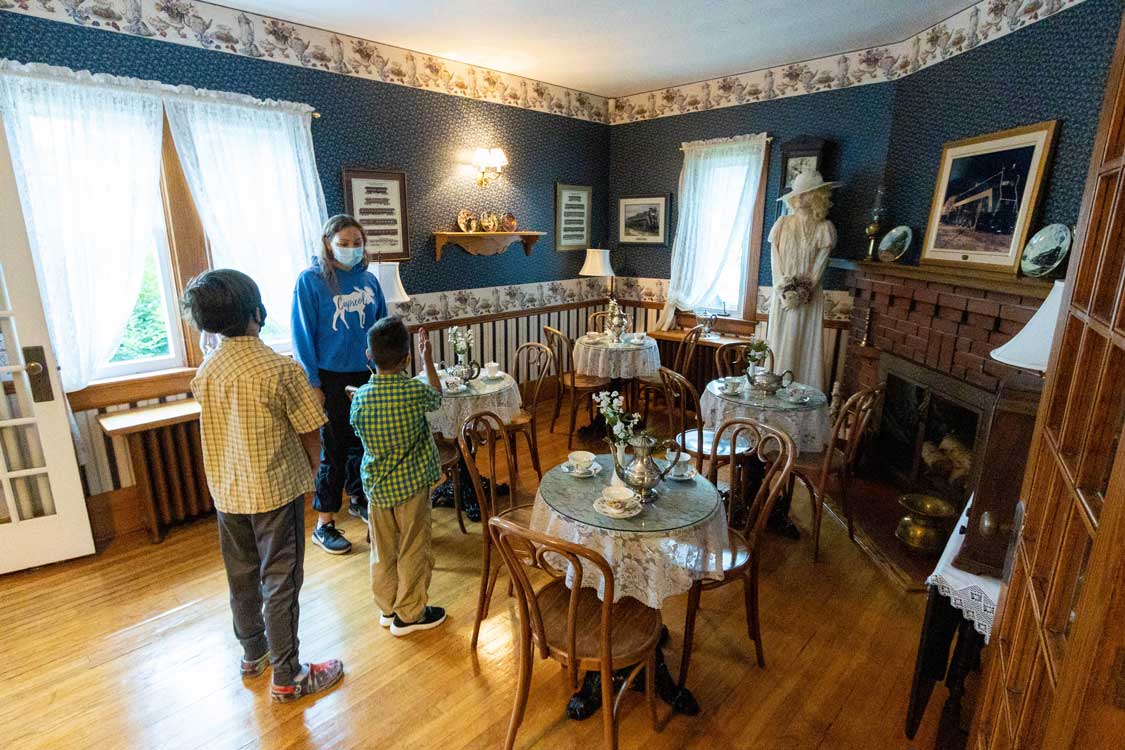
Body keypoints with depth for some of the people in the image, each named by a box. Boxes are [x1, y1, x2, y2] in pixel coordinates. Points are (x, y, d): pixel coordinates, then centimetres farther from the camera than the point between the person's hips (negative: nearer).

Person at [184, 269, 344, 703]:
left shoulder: (205, 372, -2)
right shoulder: (280, 369, -20)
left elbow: (220, 427, 9)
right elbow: (309, 432, -12)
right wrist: (312, 472, 5)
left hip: (227, 492, 6)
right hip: (276, 489, -6)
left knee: (242, 576, 21)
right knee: (281, 583, 5)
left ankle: (253, 653, 41)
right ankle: (287, 678, 18)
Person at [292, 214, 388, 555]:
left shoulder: (367, 279, 5)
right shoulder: (310, 280, -8)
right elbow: (302, 335, -8)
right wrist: (313, 383, -11)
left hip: (367, 374, 5)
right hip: (332, 379, -4)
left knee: (362, 442, 15)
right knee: (334, 450, 1)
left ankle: (357, 498, 39)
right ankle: (323, 524, 16)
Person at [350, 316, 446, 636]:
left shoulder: (360, 398, -12)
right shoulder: (416, 392, -19)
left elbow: (360, 432, 6)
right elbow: (437, 396, 4)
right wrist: (428, 360, 13)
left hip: (376, 486, 3)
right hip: (411, 484, -3)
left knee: (382, 550, 19)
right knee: (412, 551, 13)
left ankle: (387, 608, 36)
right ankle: (409, 614, 26)